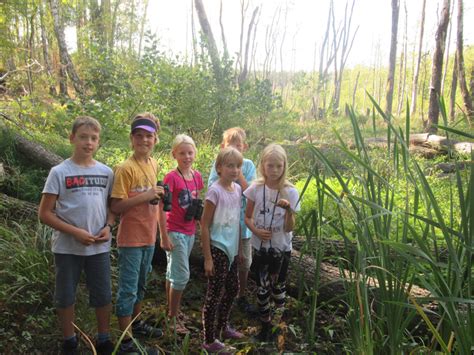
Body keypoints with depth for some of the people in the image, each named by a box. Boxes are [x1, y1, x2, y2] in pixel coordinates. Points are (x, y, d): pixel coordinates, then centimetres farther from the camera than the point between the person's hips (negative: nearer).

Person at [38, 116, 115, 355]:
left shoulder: (106, 172, 1)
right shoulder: (59, 172, -8)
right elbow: (45, 214, -8)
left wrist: (108, 226, -8)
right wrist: (75, 232, -17)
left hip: (99, 247, 2)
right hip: (67, 247, -2)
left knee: (103, 296, 11)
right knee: (65, 297, 13)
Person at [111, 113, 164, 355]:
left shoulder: (153, 164, 7)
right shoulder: (126, 168, -16)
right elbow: (116, 207, -20)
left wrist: (156, 195, 4)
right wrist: (146, 196, -25)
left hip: (148, 236, 8)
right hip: (131, 238, -7)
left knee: (141, 285, 22)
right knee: (128, 289, 1)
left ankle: (136, 323, 40)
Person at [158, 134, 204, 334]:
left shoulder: (197, 176, 4)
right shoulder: (171, 177, -15)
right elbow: (162, 208, -15)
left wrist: (197, 227, 12)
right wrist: (164, 236, -16)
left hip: (190, 231, 6)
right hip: (174, 232, -6)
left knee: (173, 273, 17)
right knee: (182, 275, -4)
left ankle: (171, 309, 30)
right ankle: (173, 317, 10)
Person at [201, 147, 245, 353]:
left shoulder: (238, 189, 4)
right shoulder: (215, 191, -17)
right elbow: (204, 225, -16)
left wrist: (239, 248, 13)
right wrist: (207, 258, -17)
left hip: (232, 249, 8)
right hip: (218, 249, -8)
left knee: (233, 289, 20)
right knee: (215, 294, 1)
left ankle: (222, 327, 40)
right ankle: (209, 341, 15)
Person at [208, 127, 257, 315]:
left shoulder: (248, 165, -2)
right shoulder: (218, 164, -5)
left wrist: (238, 172, -18)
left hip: (242, 219, 2)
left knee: (245, 261, 14)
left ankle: (241, 296, 34)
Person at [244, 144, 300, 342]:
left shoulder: (290, 192, -13)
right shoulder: (256, 188, -8)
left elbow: (289, 228, -13)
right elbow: (247, 217, 3)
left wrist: (289, 211, -31)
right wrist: (256, 230, -16)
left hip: (281, 248, -1)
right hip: (260, 247, 1)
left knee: (278, 286, 10)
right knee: (262, 288, 11)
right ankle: (266, 326, 30)